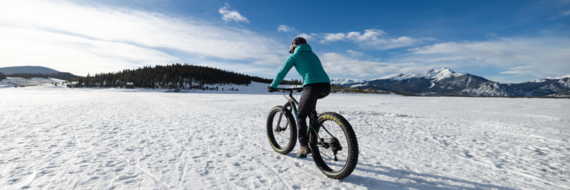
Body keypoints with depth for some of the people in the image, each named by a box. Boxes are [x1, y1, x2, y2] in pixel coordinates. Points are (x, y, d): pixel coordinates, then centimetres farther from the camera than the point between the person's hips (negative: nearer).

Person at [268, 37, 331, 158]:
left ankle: (304, 146, 0)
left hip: (313, 86, -6)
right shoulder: (313, 54, 30)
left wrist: (273, 86, 25)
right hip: (326, 86, 7)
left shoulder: (294, 56, 13)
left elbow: (281, 73, 12)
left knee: (301, 116, 8)